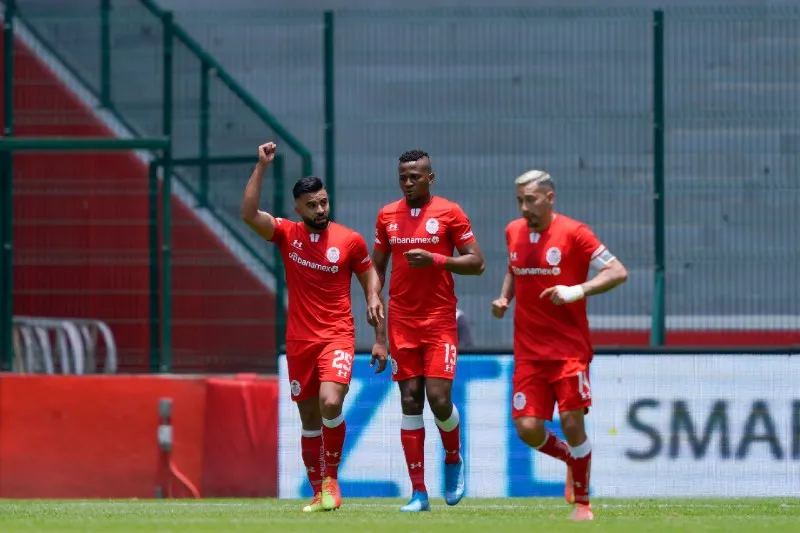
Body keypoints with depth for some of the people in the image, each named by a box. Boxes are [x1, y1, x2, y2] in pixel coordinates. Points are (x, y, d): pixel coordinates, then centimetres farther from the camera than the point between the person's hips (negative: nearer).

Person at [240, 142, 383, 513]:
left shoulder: (350, 240, -1)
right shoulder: (287, 235, 1)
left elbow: (368, 273, 14)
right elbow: (249, 214, -12)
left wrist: (373, 299, -7)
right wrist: (261, 167, -16)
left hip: (337, 337, -3)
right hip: (299, 340, 3)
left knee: (330, 403, -24)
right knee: (309, 419, 7)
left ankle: (330, 478, -8)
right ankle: (319, 494, 16)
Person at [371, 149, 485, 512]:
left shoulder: (449, 213, -1)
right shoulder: (387, 216, 8)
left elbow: (476, 263, -2)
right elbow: (376, 271, 12)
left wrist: (435, 260, -18)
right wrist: (378, 334, 6)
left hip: (440, 319, -3)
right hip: (402, 322, 3)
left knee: (438, 397, -12)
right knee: (410, 401, -1)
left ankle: (454, 459, 19)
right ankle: (419, 492, 0)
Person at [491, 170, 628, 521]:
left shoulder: (573, 233, -9)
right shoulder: (514, 232, 8)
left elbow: (618, 272, -12)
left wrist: (577, 290, -24)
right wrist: (504, 297, 8)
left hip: (569, 347, -5)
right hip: (528, 350, 5)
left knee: (571, 419, -11)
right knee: (527, 429, -5)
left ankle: (582, 502, 7)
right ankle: (572, 459, 26)